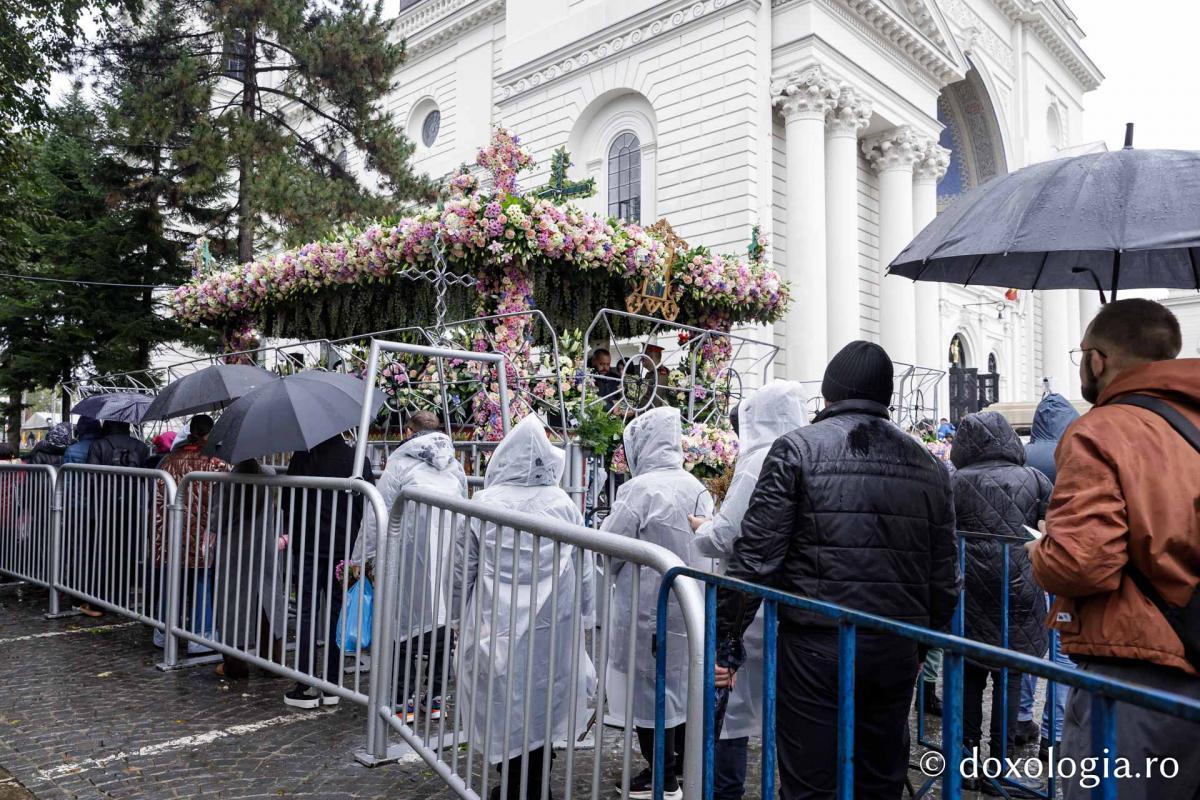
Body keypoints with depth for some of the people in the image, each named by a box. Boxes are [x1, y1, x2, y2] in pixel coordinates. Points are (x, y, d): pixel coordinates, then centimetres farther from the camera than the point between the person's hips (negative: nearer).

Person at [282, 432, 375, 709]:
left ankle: (304, 688, 7)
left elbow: (289, 498, 0)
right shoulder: (355, 457, -2)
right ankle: (331, 686, 14)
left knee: (307, 614, 5)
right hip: (345, 548, 1)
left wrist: (289, 532, 12)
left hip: (309, 546, -1)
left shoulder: (303, 456, -5)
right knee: (336, 614, 9)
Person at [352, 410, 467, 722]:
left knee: (408, 617, 6)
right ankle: (435, 698, 19)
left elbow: (377, 516, 0)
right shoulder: (455, 464, 18)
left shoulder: (400, 464, 4)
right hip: (455, 548, 4)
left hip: (418, 546, -4)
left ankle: (404, 700, 13)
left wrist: (360, 558, 5)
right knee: (442, 615, 11)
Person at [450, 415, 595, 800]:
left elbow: (461, 568, 1)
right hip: (551, 625, 1)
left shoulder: (484, 504, -8)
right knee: (543, 702, 14)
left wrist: (458, 612, 16)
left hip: (497, 623, -1)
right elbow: (584, 571, 2)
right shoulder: (564, 505, -5)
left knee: (505, 702, 13)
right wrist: (583, 617, 15)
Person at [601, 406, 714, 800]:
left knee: (648, 685, 7)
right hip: (688, 603, 7)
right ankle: (682, 761, 35)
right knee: (680, 680, 20)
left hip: (647, 606, -7)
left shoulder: (640, 489, -20)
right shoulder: (696, 488, 0)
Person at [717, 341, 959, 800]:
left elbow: (755, 558, -11)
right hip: (897, 651, 5)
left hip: (816, 646, -5)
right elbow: (944, 575, 12)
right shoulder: (927, 465, 10)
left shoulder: (797, 450, -5)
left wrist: (724, 639, -4)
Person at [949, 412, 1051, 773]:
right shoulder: (1032, 479, -1)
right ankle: (999, 760, 15)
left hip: (972, 591, -1)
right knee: (1009, 676, 9)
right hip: (1019, 592, 1)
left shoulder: (956, 482, -5)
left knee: (970, 675, 11)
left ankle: (966, 754, 19)